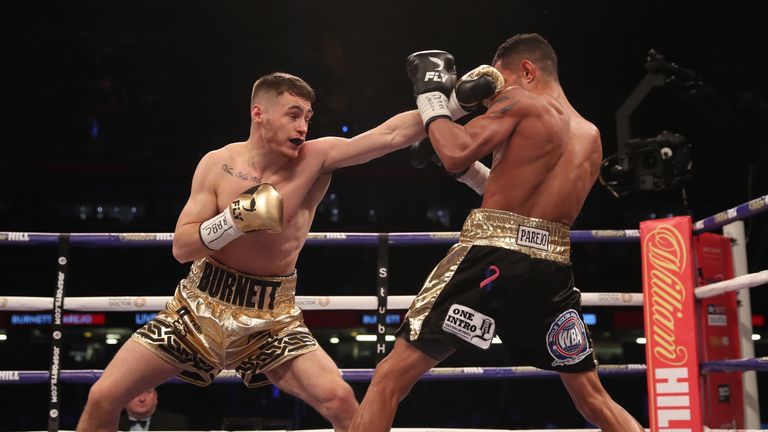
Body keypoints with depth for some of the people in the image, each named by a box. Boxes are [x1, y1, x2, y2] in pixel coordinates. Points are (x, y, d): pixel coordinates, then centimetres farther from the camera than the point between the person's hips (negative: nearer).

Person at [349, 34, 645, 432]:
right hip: (553, 266, 7)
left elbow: (457, 154, -12)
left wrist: (430, 97, 2)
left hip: (493, 254, -6)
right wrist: (471, 172, 27)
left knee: (390, 377, -2)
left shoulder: (521, 102, 1)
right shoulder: (590, 137, 22)